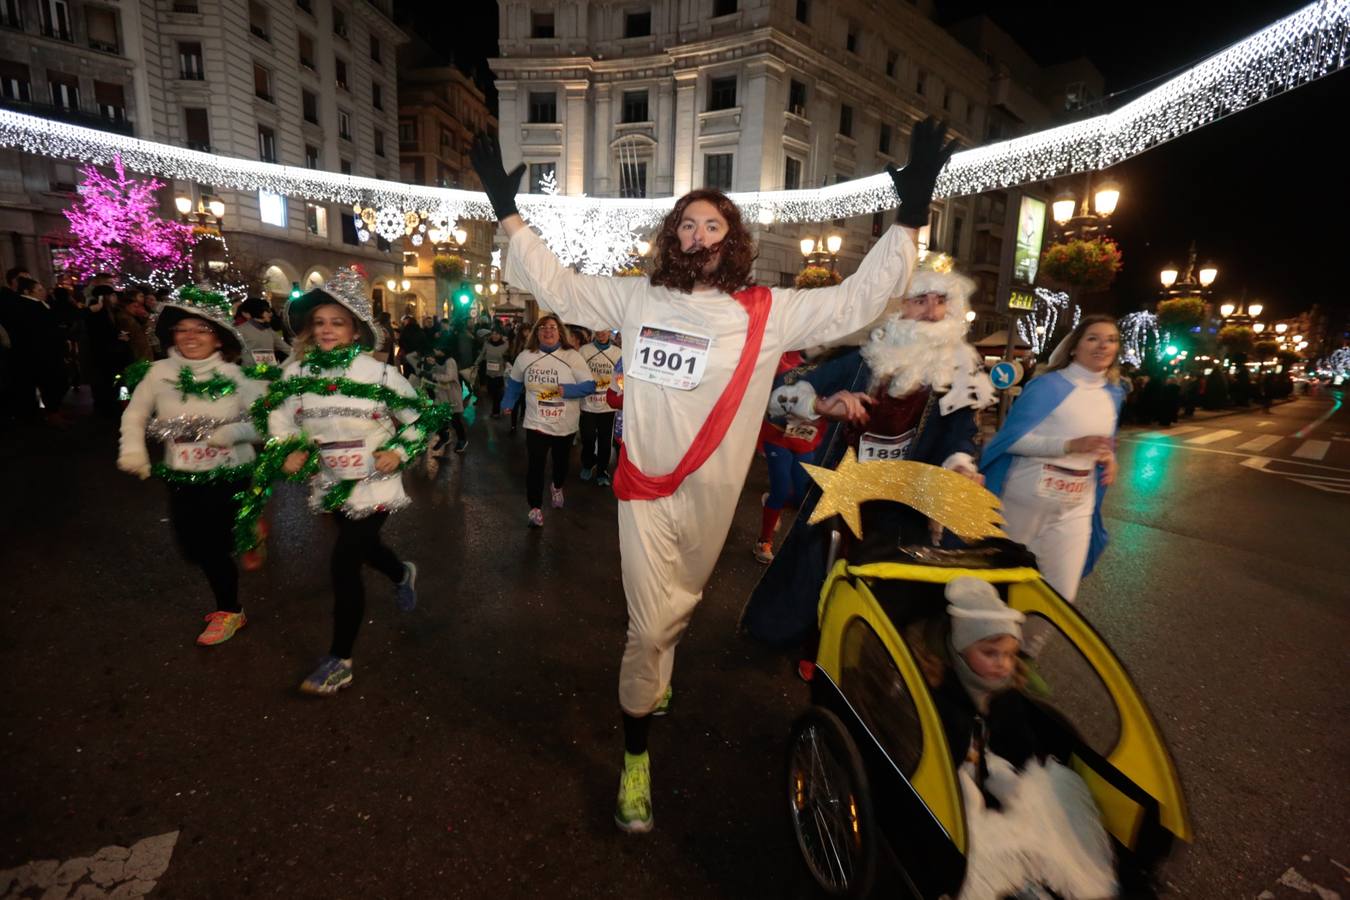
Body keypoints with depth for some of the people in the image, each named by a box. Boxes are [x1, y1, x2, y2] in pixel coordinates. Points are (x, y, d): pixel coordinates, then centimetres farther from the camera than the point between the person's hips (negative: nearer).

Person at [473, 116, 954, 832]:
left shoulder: (767, 313, -4)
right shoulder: (636, 299, 0)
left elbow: (855, 302, -5)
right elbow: (554, 286, 7)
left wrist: (911, 217, -10)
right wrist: (507, 210, 7)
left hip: (710, 496, 1)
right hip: (644, 489, -1)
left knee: (676, 607, 23)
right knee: (649, 625, 1)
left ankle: (651, 676, 57)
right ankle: (635, 758, 22)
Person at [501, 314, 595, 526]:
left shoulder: (572, 357, -9)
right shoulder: (525, 356, -2)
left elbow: (590, 385, -13)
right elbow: (514, 382, 14)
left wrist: (568, 389, -27)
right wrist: (508, 403, 9)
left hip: (565, 425, 0)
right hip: (536, 423, 0)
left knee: (561, 461, 20)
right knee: (534, 466, -6)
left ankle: (557, 487, 50)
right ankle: (535, 508, 9)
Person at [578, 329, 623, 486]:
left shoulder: (618, 353, 2)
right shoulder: (584, 351, -2)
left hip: (608, 405, 1)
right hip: (588, 405, -1)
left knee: (605, 441, 7)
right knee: (588, 439, 5)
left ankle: (602, 472, 23)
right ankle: (587, 465, 31)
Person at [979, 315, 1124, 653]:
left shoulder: (1113, 394, 9)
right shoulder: (1049, 385, -12)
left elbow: (1103, 443, 22)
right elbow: (1013, 439, -17)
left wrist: (1109, 458, -1)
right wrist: (1071, 445, -26)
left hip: (1076, 508, 6)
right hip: (1026, 498, -5)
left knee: (1061, 597, 5)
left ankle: (1026, 655, 28)